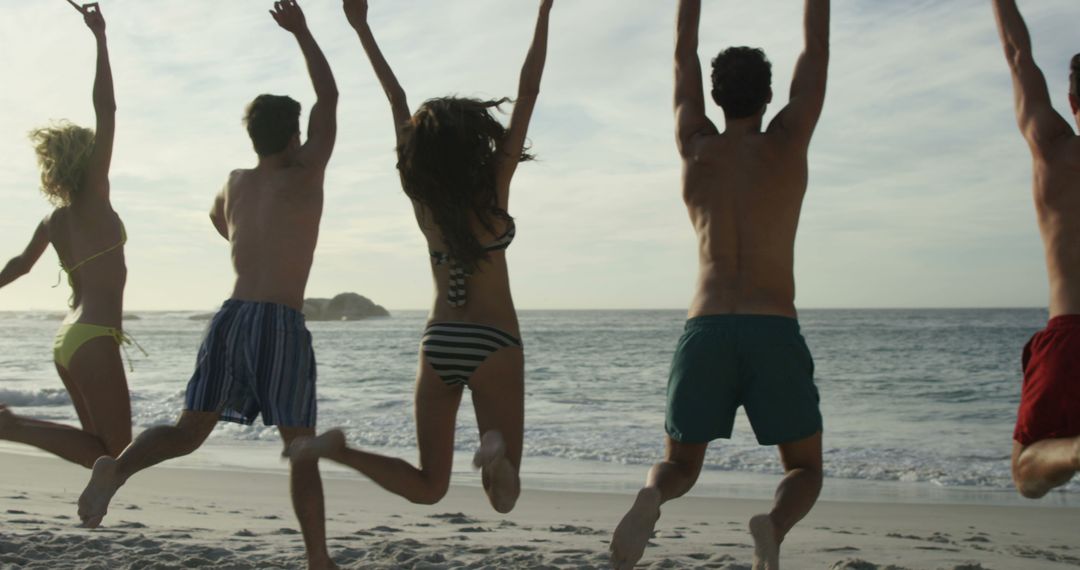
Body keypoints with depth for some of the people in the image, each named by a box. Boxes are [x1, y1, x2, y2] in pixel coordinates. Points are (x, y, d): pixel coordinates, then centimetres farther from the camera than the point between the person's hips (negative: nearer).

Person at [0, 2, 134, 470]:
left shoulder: (53, 220, 12)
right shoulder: (93, 199, -6)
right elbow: (106, 110, -13)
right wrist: (100, 38, -12)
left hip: (69, 340, 9)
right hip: (94, 340, -9)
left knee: (102, 448, 16)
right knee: (113, 455, -6)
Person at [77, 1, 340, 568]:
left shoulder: (235, 182, 15)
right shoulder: (304, 177, 0)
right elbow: (328, 98, 6)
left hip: (230, 317, 5)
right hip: (281, 324, -5)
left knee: (189, 431, 6)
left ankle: (117, 467, -22)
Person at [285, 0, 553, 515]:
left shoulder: (421, 194, 3)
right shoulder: (493, 186, -6)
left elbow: (397, 101, 11)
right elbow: (528, 91, -4)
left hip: (437, 343, 4)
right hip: (493, 343, -4)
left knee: (427, 488, 12)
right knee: (503, 498, 1)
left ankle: (338, 449, -11)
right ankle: (495, 451, -33)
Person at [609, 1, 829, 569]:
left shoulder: (696, 149, 11)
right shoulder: (786, 143, 6)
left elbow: (683, 56, 23)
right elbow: (816, 49, 17)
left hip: (704, 331, 2)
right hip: (774, 332, -2)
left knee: (681, 463, 18)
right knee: (805, 469, 14)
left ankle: (652, 495, -20)